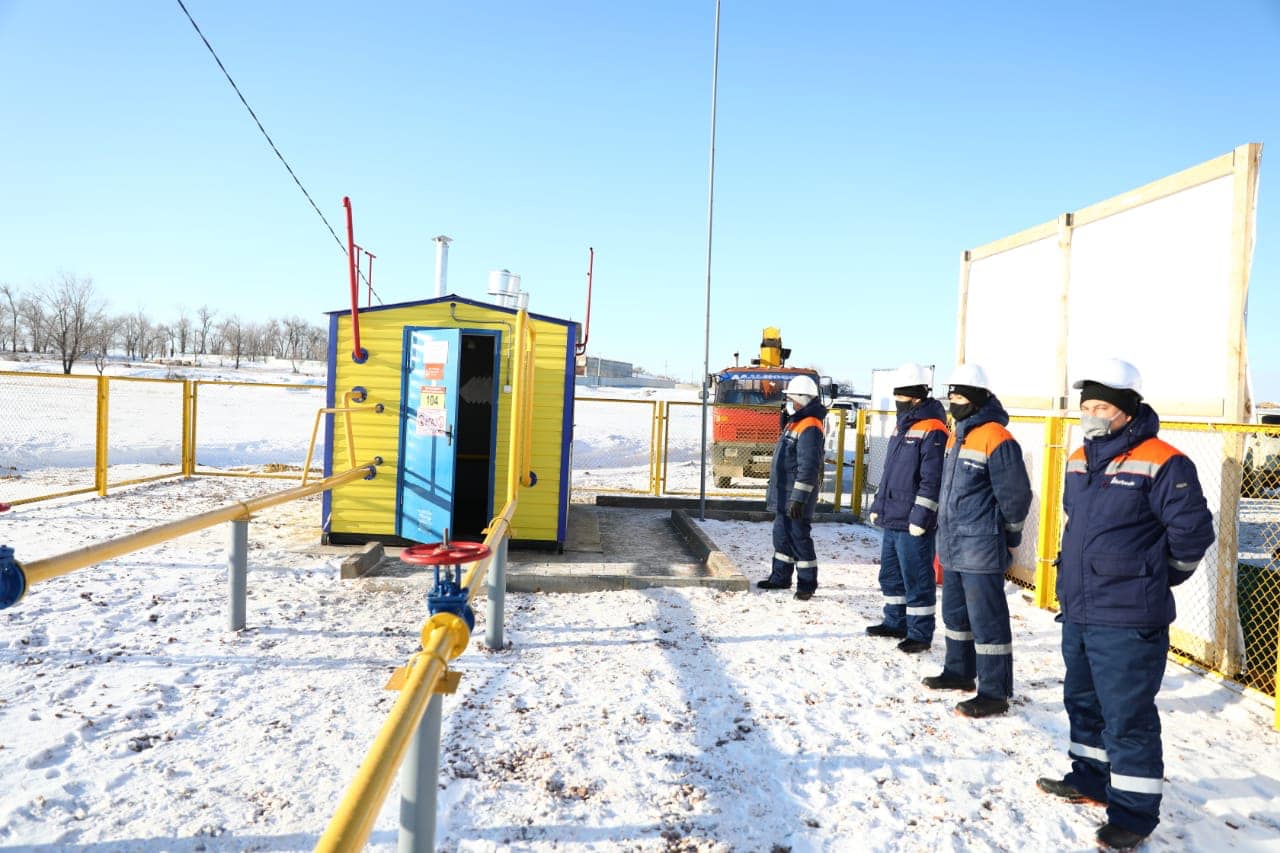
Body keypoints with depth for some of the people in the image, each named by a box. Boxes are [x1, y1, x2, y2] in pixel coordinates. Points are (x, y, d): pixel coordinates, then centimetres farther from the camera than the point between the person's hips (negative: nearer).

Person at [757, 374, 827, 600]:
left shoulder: (809, 427, -18)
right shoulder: (794, 423, 15)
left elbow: (808, 467, -23)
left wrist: (799, 498, -25)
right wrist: (775, 491, 25)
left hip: (796, 497, -10)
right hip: (783, 496, 10)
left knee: (799, 539, -3)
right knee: (782, 536, 17)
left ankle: (807, 584, 7)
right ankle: (781, 577, 29)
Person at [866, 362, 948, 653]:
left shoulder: (932, 430, -14)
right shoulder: (902, 426, 16)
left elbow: (932, 480, -19)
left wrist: (920, 517, -21)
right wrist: (878, 505, 21)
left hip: (913, 523, -10)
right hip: (892, 519, 10)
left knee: (916, 578, -1)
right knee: (891, 574, 18)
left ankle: (920, 633, 9)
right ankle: (895, 622, 31)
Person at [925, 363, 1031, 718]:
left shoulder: (996, 438, -16)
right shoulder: (957, 436, 14)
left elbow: (1016, 495, -15)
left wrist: (1007, 537, -5)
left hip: (981, 549, -10)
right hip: (953, 547, 10)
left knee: (986, 619, -3)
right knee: (955, 612, 19)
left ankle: (994, 693, 6)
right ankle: (959, 672, 35)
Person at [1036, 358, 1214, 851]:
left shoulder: (1161, 464, -15)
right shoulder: (1080, 461, 9)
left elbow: (1192, 531, -10)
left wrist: (1154, 579, 1)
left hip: (1127, 621, -8)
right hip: (1077, 611, 8)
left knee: (1128, 717, 1)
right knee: (1082, 701, 21)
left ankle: (1134, 812, 16)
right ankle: (1090, 779, 39)